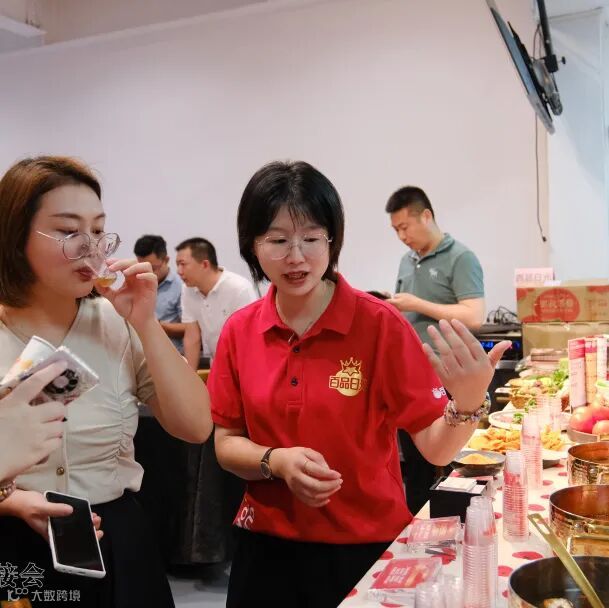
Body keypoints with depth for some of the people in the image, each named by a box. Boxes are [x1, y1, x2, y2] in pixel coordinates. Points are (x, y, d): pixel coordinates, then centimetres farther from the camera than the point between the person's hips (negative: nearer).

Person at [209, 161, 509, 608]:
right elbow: (226, 444, 2)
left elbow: (436, 448, -14)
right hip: (269, 549, 3)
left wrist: (469, 401, -34)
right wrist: (277, 461, -17)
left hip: (367, 549, -2)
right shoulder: (239, 332, -5)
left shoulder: (380, 324, -14)